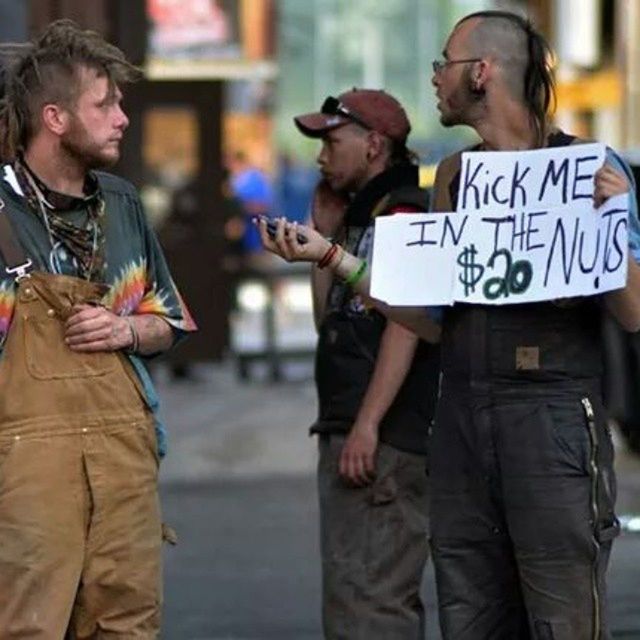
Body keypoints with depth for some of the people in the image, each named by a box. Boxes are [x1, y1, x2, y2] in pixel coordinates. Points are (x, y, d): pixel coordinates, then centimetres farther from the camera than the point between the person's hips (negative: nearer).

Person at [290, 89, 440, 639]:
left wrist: (367, 425, -26)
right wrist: (325, 234, 16)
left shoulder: (405, 212, -11)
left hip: (383, 439, -11)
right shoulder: (362, 214, 21)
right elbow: (328, 320, 24)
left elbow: (405, 324, -20)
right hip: (347, 431, 11)